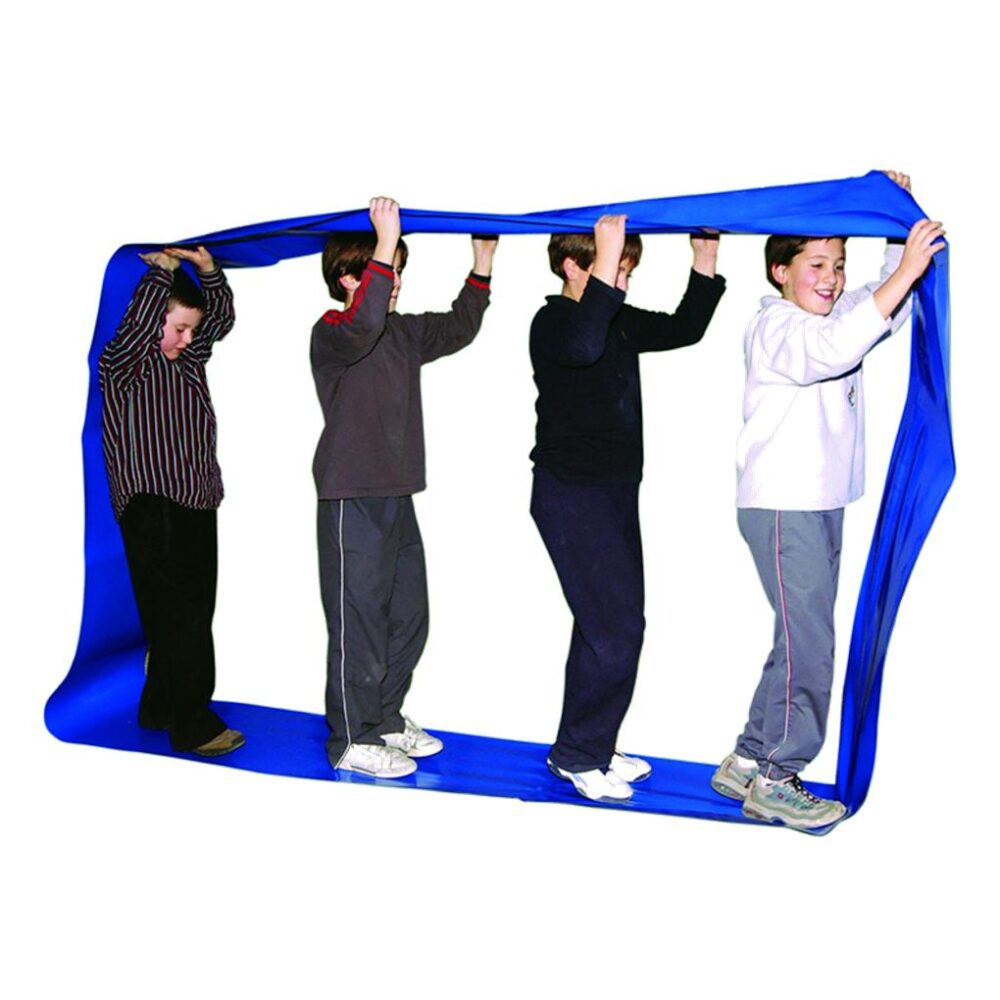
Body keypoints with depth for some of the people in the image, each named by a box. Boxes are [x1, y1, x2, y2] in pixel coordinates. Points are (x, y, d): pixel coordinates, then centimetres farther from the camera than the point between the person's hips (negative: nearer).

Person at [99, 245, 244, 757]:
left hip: (197, 506, 8)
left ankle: (159, 709, 24)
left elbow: (223, 316, 21)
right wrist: (163, 268, -9)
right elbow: (140, 322, -23)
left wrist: (205, 266, 6)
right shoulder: (121, 364, -6)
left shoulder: (189, 359, 15)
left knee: (192, 614, 11)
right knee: (182, 618, -9)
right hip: (153, 509, -8)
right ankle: (192, 726, -2)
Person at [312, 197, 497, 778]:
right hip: (353, 500, -9)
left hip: (398, 498, 9)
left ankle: (386, 718, 32)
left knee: (409, 616, 15)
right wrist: (386, 242, -38)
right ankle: (353, 739, 13)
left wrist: (482, 263, 18)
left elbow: (457, 328, 24)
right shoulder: (332, 334, -12)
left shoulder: (402, 333, 13)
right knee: (359, 620, -1)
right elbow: (363, 323, -34)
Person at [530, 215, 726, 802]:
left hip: (618, 489, 9)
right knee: (615, 624, -12)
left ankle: (591, 747, 24)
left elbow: (683, 329, 21)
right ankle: (578, 755, 2)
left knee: (614, 622, 13)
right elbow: (582, 346, -37)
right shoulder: (553, 322, -13)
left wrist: (706, 260, 11)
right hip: (571, 493, -9)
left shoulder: (619, 321, 13)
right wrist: (605, 262, -39)